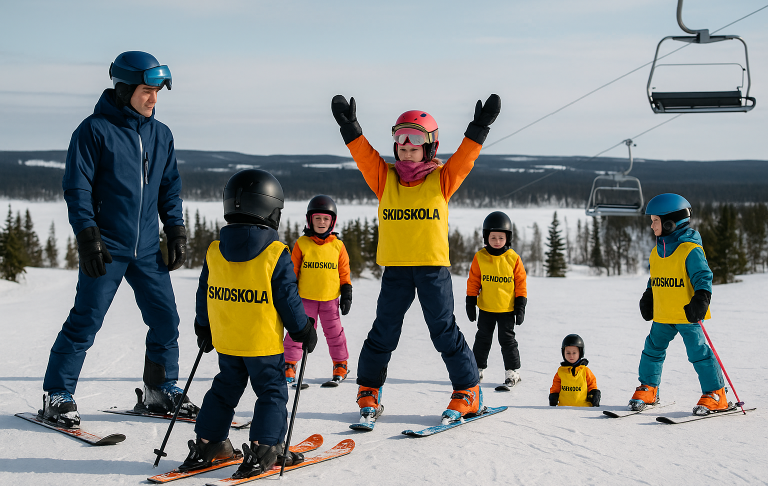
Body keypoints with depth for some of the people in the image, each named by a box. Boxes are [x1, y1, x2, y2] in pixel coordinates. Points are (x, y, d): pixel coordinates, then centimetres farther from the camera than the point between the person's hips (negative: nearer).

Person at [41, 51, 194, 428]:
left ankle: (160, 391, 22)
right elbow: (77, 188, -8)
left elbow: (170, 188, 18)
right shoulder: (95, 130, -6)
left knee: (165, 319, 5)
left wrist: (176, 232, 10)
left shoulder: (161, 135, 11)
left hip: (148, 249, 5)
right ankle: (57, 396, 8)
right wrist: (88, 236, -15)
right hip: (106, 248, -5)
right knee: (85, 322, -4)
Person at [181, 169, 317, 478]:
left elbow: (203, 295, 8)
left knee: (225, 390, 19)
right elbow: (288, 300, -11)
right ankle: (262, 450, -1)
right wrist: (304, 331, 2)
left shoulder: (214, 252, 0)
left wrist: (203, 328, 22)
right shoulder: (275, 254, -14)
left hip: (225, 341, 5)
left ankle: (207, 446, 20)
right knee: (272, 392, 6)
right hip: (264, 342, -5)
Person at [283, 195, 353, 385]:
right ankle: (289, 364, 8)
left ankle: (340, 364, 24)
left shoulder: (338, 246, 3)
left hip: (330, 299, 1)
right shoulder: (301, 244, -2)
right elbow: (292, 271, 3)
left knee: (334, 332, 8)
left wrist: (346, 294, 5)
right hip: (305, 298, -1)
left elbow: (344, 273, 9)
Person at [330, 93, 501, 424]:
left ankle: (468, 392, 12)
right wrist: (349, 126, -16)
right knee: (383, 332, 5)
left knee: (444, 331, 1)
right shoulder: (385, 179, 7)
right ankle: (369, 390, 22)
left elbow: (464, 158, -6)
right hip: (395, 268, 2)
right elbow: (363, 155, -3)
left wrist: (479, 128, -18)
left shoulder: (441, 180, 4)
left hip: (433, 266, -2)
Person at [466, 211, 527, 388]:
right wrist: (470, 303, 1)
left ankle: (512, 371, 15)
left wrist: (521, 305, -2)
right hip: (486, 308, 1)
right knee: (482, 339, 10)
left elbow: (521, 283, 0)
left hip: (507, 309, -1)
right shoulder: (479, 257, -3)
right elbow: (473, 281, 3)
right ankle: (477, 369, 21)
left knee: (507, 340, 5)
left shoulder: (513, 259, -5)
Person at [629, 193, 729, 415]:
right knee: (653, 349, 10)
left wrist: (701, 299, -26)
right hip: (662, 315, 7)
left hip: (687, 314, -7)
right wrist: (647, 300, 20)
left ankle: (716, 395, 3)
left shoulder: (690, 250, -12)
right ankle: (647, 389, 25)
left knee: (698, 352, -6)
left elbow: (703, 277, -15)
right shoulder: (657, 251, 11)